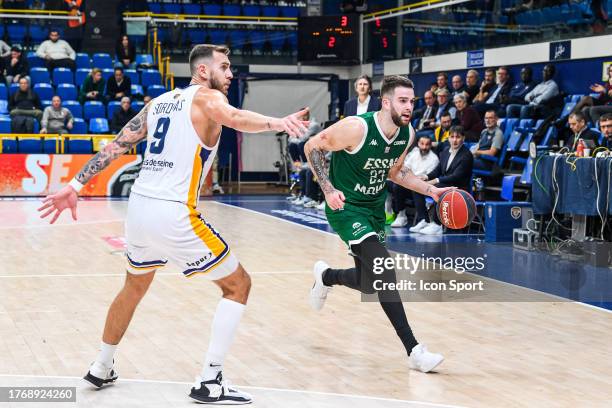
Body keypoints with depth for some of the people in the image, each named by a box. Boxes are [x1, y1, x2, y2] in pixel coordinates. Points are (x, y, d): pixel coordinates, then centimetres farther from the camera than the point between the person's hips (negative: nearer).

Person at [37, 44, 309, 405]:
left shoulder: (160, 102, 18)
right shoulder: (208, 97, -2)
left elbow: (116, 146, 15)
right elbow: (233, 118, -27)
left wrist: (75, 186, 16)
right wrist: (275, 123, -44)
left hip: (139, 209, 7)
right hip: (174, 215, -7)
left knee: (135, 287, 32)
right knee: (239, 286, 7)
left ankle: (102, 368, 43)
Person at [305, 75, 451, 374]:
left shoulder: (407, 134, -4)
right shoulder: (357, 127, -25)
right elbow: (312, 146, -14)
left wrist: (431, 190, 2)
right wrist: (328, 189, -20)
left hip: (375, 208, 7)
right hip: (346, 206, -7)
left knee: (369, 283, 13)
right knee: (384, 269, -22)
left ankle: (325, 276, 47)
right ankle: (414, 351, -19)